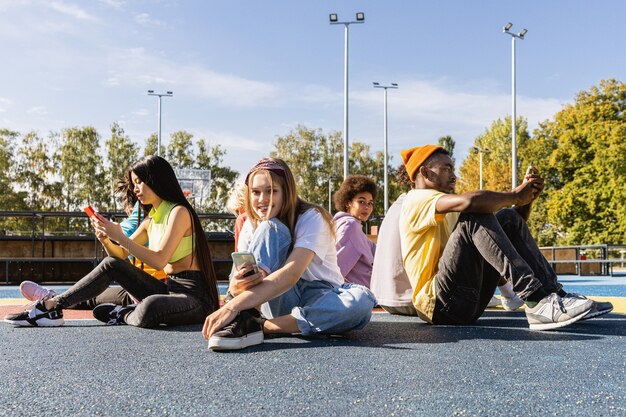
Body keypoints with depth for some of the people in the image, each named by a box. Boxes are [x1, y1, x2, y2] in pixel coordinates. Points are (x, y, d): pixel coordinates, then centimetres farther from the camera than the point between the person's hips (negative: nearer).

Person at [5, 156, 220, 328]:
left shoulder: (179, 212, -11)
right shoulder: (151, 219, 15)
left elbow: (159, 260, -21)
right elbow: (120, 256, 17)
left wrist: (120, 237, -19)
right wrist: (105, 239, -4)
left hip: (194, 295, -8)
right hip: (168, 288, 8)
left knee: (149, 308, -38)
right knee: (111, 265, 1)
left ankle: (123, 316, -5)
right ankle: (52, 306, 0)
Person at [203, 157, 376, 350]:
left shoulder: (311, 218, -15)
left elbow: (292, 273, -32)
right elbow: (239, 279, -9)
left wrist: (232, 306, -44)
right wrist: (237, 286, -37)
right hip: (281, 301, 2)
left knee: (362, 300, -38)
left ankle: (259, 325, -37)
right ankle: (245, 318, -34)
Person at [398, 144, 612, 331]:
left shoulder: (451, 214, 26)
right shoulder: (416, 200, -2)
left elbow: (506, 230, 19)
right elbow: (469, 201, -23)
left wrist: (526, 198, 3)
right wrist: (516, 195, -8)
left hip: (469, 303, 8)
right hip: (439, 304, -8)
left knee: (508, 219, 3)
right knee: (476, 217, -24)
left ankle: (554, 293, -9)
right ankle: (538, 302, -33)